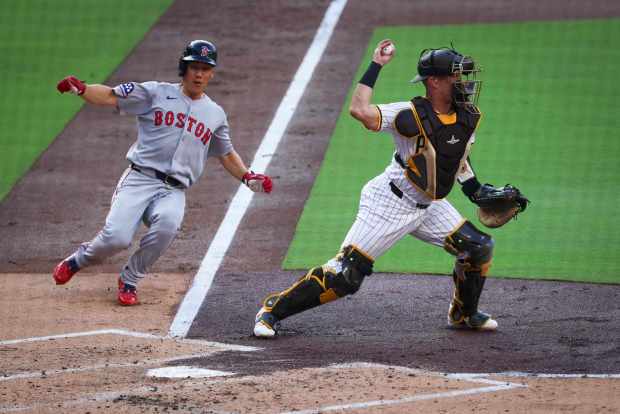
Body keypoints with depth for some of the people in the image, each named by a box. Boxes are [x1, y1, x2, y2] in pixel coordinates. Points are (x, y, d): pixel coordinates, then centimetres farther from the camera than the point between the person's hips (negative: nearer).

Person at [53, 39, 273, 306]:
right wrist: (80, 89, -17)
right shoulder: (157, 93, 8)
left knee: (168, 222, -34)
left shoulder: (215, 114, 19)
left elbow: (227, 155, 30)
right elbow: (110, 96, 2)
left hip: (174, 191, 2)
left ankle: (129, 281, -12)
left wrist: (247, 177, 12)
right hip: (139, 180, -2)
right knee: (116, 237, -24)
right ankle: (78, 259, 12)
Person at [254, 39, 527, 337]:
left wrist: (476, 189, 9)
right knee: (345, 274, -12)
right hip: (389, 206, -7)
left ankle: (464, 313, 30)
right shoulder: (411, 115, -24)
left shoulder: (468, 118, -2)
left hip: (429, 207, 7)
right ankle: (273, 309, 1)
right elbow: (359, 110, -38)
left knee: (479, 248, 4)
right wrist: (376, 65, -32)